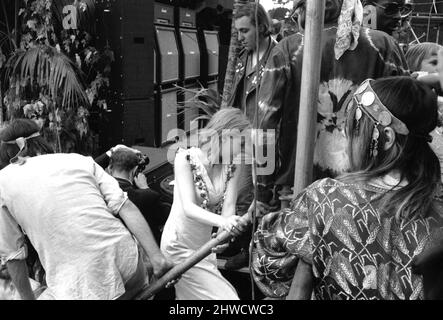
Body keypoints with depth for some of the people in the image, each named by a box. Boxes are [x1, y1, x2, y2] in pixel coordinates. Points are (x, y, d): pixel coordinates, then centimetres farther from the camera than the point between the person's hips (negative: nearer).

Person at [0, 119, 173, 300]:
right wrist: (156, 256, -2)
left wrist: (27, 297, 25)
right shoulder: (79, 159, 12)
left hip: (78, 287, -3)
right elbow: (125, 207, 0)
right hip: (125, 257, 3)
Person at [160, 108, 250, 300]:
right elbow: (188, 207, -25)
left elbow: (228, 206, -13)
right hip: (180, 246, -5)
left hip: (206, 244, 5)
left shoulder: (233, 166, -2)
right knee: (223, 296, -7)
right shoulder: (186, 158, -16)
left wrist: (224, 232, -34)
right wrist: (222, 222, -43)